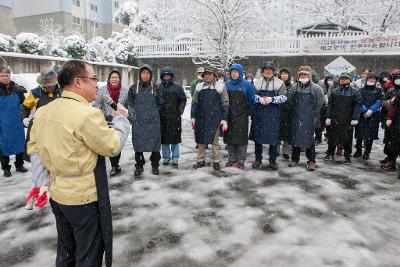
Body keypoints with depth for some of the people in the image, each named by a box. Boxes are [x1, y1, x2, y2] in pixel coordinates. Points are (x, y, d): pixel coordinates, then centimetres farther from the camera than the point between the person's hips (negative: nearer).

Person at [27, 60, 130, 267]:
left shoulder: (42, 112, 1)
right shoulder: (88, 114, -23)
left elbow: (33, 149, 7)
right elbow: (113, 146, -15)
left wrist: (42, 181, 10)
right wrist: (121, 119, -1)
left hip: (57, 195, 8)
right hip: (85, 198, -7)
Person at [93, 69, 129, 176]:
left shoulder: (125, 91, 6)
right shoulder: (102, 90, 0)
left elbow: (128, 105, 10)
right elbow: (97, 104, 0)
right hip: (108, 121, -2)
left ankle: (115, 163, 24)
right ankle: (114, 166, 1)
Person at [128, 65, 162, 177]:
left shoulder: (155, 88, 5)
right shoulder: (134, 88, 5)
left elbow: (159, 103, 16)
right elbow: (130, 104, 8)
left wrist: (153, 112, 9)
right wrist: (132, 117, 0)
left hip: (153, 121, 0)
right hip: (138, 121, 0)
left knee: (155, 142, 2)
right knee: (138, 143, 3)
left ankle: (155, 165, 18)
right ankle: (139, 166, 18)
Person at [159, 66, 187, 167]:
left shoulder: (178, 87, 5)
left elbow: (183, 100, 6)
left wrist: (180, 110, -3)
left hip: (174, 117, -1)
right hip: (162, 117, 2)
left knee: (175, 138, 2)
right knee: (164, 138, 8)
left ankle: (175, 158, 12)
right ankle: (166, 157, 21)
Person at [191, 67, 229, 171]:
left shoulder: (221, 86, 2)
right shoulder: (199, 87, 9)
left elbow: (225, 103, 2)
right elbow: (194, 102, 13)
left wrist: (224, 119, -3)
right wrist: (193, 117, 6)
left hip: (214, 118, -2)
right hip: (201, 118, 3)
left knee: (214, 140, 4)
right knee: (200, 140, 8)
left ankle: (216, 161, 17)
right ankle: (201, 160, 22)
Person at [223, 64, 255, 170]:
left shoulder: (246, 85, -4)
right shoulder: (227, 84, 6)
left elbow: (251, 100, 4)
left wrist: (246, 109, 7)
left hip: (241, 117, -3)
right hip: (229, 116, 3)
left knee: (241, 138, 0)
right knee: (229, 137, 7)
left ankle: (241, 160, 11)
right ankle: (232, 159, 20)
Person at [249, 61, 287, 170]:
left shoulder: (279, 83, 3)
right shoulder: (258, 82, 9)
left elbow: (283, 97, -3)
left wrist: (272, 99, -18)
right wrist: (259, 99, -12)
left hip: (273, 114, -1)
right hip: (259, 113, 2)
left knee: (273, 137, 3)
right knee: (257, 136, 6)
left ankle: (273, 160, 17)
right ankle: (258, 159, 20)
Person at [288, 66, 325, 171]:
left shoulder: (316, 88, -1)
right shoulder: (294, 87, 7)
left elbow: (320, 104, 0)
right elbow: (289, 102, 14)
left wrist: (314, 115, 0)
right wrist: (293, 112, 11)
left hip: (309, 119, -3)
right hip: (296, 118, 3)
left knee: (309, 138, -2)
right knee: (295, 137, 8)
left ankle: (311, 161, 9)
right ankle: (295, 158, 22)